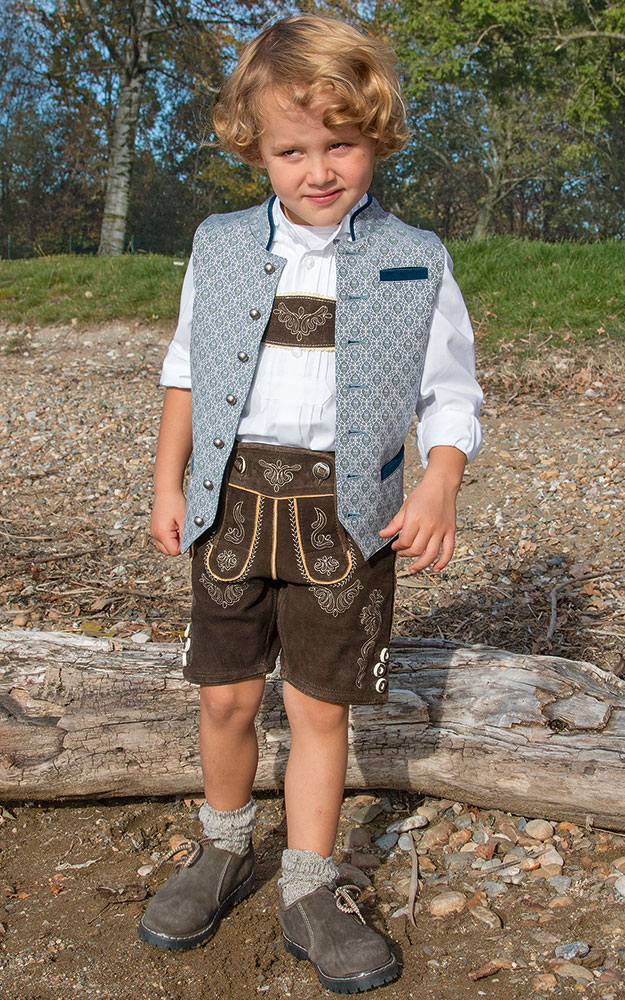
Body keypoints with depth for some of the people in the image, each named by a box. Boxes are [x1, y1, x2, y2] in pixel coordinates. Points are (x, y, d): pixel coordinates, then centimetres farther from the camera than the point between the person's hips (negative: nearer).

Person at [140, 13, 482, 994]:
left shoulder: (417, 262, 0)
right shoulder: (222, 248, 6)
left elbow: (450, 392, 2)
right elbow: (185, 368, 13)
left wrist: (440, 486, -14)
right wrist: (168, 482, 8)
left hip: (347, 510, -2)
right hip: (235, 498, 2)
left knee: (320, 705, 5)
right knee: (226, 694, 10)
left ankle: (310, 889, 24)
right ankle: (224, 848, 36)